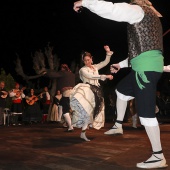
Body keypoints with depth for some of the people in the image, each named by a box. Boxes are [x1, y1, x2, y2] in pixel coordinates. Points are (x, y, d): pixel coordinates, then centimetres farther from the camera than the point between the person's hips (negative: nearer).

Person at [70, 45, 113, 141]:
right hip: (87, 90, -6)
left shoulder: (95, 67, 17)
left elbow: (106, 62, 16)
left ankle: (83, 133, 13)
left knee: (91, 112, 5)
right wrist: (105, 76, -23)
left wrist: (108, 52, 1)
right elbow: (90, 76, -16)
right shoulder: (83, 70, 0)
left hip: (96, 92, 6)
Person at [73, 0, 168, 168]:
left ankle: (158, 156, -3)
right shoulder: (150, 16, 26)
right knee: (121, 89, 29)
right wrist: (122, 64, 34)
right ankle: (118, 125, 38)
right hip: (147, 65, 10)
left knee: (146, 111, -8)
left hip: (146, 66, -10)